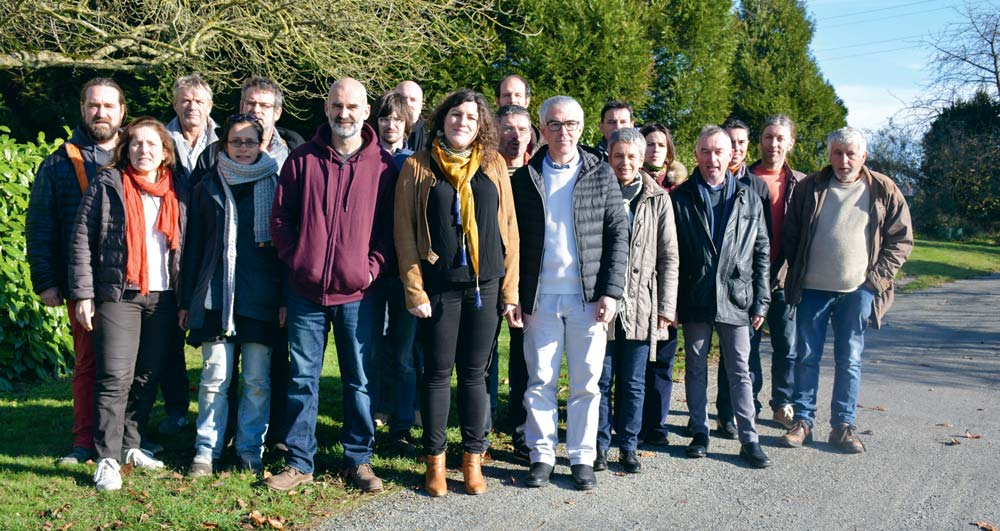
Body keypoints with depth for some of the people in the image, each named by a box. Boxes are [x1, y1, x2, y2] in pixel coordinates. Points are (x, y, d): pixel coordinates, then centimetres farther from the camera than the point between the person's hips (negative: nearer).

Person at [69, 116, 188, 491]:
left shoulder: (177, 193, 11)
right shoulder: (107, 185, 0)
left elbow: (184, 247, 11)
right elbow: (82, 240, -3)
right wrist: (83, 293, -9)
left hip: (163, 298, 4)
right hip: (118, 295, -4)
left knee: (148, 377, 9)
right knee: (116, 377, -7)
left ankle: (131, 445, 24)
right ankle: (108, 458, 0)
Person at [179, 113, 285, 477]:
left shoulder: (275, 186, 7)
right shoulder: (208, 188, 12)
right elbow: (194, 246, 12)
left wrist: (286, 298, -2)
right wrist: (187, 300, 8)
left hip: (261, 297, -1)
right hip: (215, 295, 1)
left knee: (257, 380, 3)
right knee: (214, 378, 0)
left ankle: (251, 449, 14)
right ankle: (206, 450, 12)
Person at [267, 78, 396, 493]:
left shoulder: (382, 163, 2)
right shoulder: (302, 159, 4)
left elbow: (391, 225, 4)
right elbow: (280, 217, 7)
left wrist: (373, 266, -7)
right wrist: (294, 260, -2)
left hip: (356, 293, -1)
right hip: (305, 291, 1)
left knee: (359, 380, 7)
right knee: (303, 378, 8)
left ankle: (359, 459, 20)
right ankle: (299, 461, 19)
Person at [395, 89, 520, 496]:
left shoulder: (493, 165, 7)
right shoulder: (418, 166, 2)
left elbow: (508, 227, 7)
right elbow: (405, 231, 0)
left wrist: (510, 288, 2)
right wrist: (414, 289, -8)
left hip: (485, 284, 2)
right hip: (438, 286, -1)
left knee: (475, 373, 8)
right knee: (438, 372, 5)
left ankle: (473, 459, 18)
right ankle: (435, 461, 17)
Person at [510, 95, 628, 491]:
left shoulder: (601, 175, 5)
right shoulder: (524, 178, 6)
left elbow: (619, 233, 2)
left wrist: (611, 291, -6)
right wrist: (514, 295, 0)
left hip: (588, 297, 0)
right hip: (540, 298, 1)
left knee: (586, 383, 6)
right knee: (540, 382, 5)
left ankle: (582, 458, 17)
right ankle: (542, 456, 18)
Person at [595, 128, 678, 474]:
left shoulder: (658, 199, 5)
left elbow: (668, 257, 5)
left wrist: (666, 307, 0)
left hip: (641, 305, 1)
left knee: (633, 382, 8)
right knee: (601, 379, 5)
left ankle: (628, 446, 20)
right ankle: (600, 445, 17)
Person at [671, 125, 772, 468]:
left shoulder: (748, 199, 6)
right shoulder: (681, 198, 2)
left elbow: (761, 252, 7)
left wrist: (760, 301, 2)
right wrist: (672, 302, -5)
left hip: (736, 299, 0)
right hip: (694, 298, 0)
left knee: (740, 372, 4)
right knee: (695, 368, 9)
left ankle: (749, 440, 10)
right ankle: (700, 433, 21)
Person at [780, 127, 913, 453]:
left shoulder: (884, 191, 2)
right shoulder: (809, 188, 4)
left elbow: (902, 240, 5)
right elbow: (791, 234, 9)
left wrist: (876, 276, -4)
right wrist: (797, 274, 1)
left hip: (857, 291, -1)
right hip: (812, 289, 1)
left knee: (849, 360, 5)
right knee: (807, 357, 5)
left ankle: (843, 425, 15)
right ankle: (803, 421, 15)